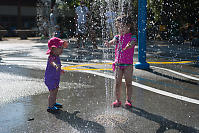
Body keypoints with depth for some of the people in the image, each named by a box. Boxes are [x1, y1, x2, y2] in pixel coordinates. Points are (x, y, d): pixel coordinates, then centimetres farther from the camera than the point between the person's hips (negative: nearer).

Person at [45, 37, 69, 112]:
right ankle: (50, 107, 2)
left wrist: (60, 70, 43)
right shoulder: (52, 57, -25)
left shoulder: (56, 56, 5)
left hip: (55, 78, 10)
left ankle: (54, 103, 37)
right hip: (50, 78, -10)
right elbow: (52, 62, -51)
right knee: (52, 92, -7)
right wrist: (55, 65, -74)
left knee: (55, 90, 21)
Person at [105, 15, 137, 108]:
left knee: (128, 83, 5)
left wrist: (129, 46, -47)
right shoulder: (117, 37, 7)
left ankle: (128, 100, 16)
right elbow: (113, 41, -13)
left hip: (128, 64, -3)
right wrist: (109, 43, -37)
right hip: (118, 63, 3)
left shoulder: (132, 38, -3)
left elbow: (132, 44, -23)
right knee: (117, 83, 5)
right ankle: (117, 100, 16)